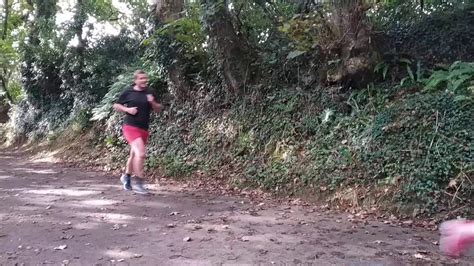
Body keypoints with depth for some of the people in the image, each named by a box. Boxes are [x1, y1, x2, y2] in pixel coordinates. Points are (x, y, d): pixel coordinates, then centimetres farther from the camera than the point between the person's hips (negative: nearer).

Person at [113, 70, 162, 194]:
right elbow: (116, 105, 7)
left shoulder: (149, 93, 6)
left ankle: (126, 176, 43)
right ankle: (138, 182, -12)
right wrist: (127, 109, -11)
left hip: (144, 129, 5)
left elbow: (158, 109, 10)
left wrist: (153, 102, -10)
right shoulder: (128, 92, -2)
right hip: (130, 127, -5)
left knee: (134, 154, 20)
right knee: (141, 153, -21)